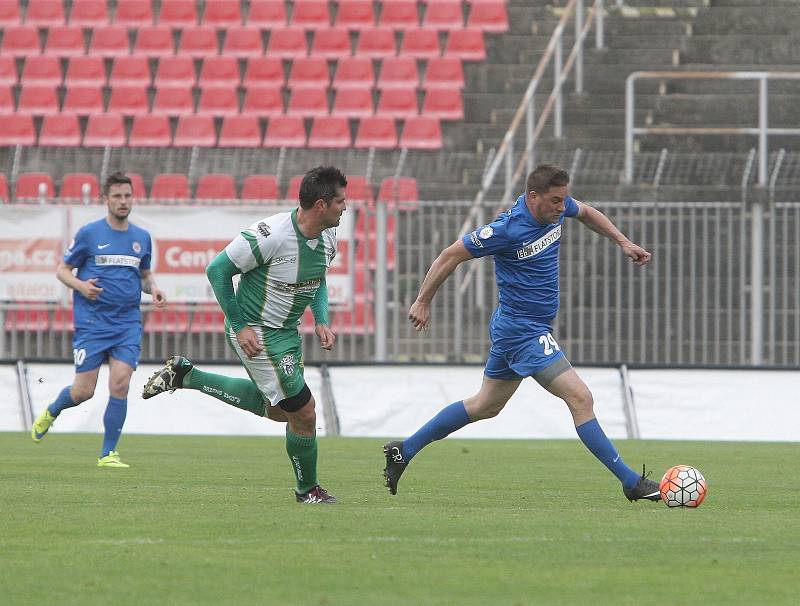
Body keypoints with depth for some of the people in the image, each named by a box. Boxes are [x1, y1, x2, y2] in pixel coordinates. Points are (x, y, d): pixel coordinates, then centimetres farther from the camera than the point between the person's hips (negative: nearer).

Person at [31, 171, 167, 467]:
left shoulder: (142, 237, 10)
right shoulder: (89, 233, -2)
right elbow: (62, 270, 4)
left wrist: (153, 288, 2)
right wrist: (81, 285, -16)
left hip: (128, 324, 3)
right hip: (92, 323, -3)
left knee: (120, 385, -11)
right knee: (83, 391, -4)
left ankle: (108, 453, -1)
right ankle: (51, 412, 31)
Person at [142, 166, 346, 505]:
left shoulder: (328, 237, -3)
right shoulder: (271, 234, -28)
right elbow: (218, 269, -20)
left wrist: (321, 321, 2)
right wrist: (240, 326, -18)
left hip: (286, 332, 9)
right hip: (256, 334, -9)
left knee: (278, 409, 23)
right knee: (303, 412, -5)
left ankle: (184, 376, 28)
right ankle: (308, 490, 18)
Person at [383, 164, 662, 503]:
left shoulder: (558, 208, -2)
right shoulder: (507, 230, -24)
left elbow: (587, 214, 23)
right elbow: (451, 255, -13)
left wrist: (623, 242, 14)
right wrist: (423, 302, -6)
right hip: (524, 332, -10)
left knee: (485, 406, 21)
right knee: (580, 398, -13)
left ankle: (403, 451, 30)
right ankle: (631, 482, -10)